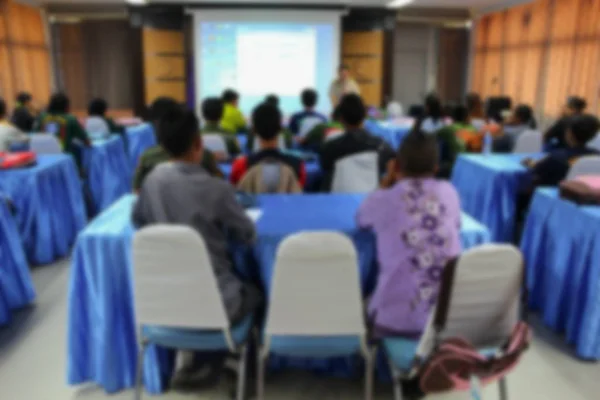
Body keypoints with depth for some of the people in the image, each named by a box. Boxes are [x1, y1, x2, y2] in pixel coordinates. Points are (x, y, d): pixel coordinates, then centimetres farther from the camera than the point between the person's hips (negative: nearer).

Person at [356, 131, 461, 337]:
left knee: (368, 303, 29)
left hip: (397, 320, -3)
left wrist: (387, 182, 18)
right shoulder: (449, 192, 1)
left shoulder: (384, 200, -6)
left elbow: (361, 220, 18)